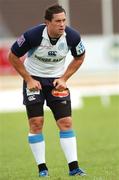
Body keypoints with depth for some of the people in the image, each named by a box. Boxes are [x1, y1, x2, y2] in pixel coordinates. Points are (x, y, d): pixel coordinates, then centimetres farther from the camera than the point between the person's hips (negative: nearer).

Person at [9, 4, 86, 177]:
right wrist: (29, 79, -12)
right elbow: (13, 56, -10)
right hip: (34, 80, -2)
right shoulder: (32, 35, -26)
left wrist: (64, 78, -5)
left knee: (66, 122, -6)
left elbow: (79, 57, 4)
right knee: (36, 123, -7)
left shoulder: (72, 36, -18)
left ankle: (73, 167, -3)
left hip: (57, 80, 2)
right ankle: (42, 168, 3)